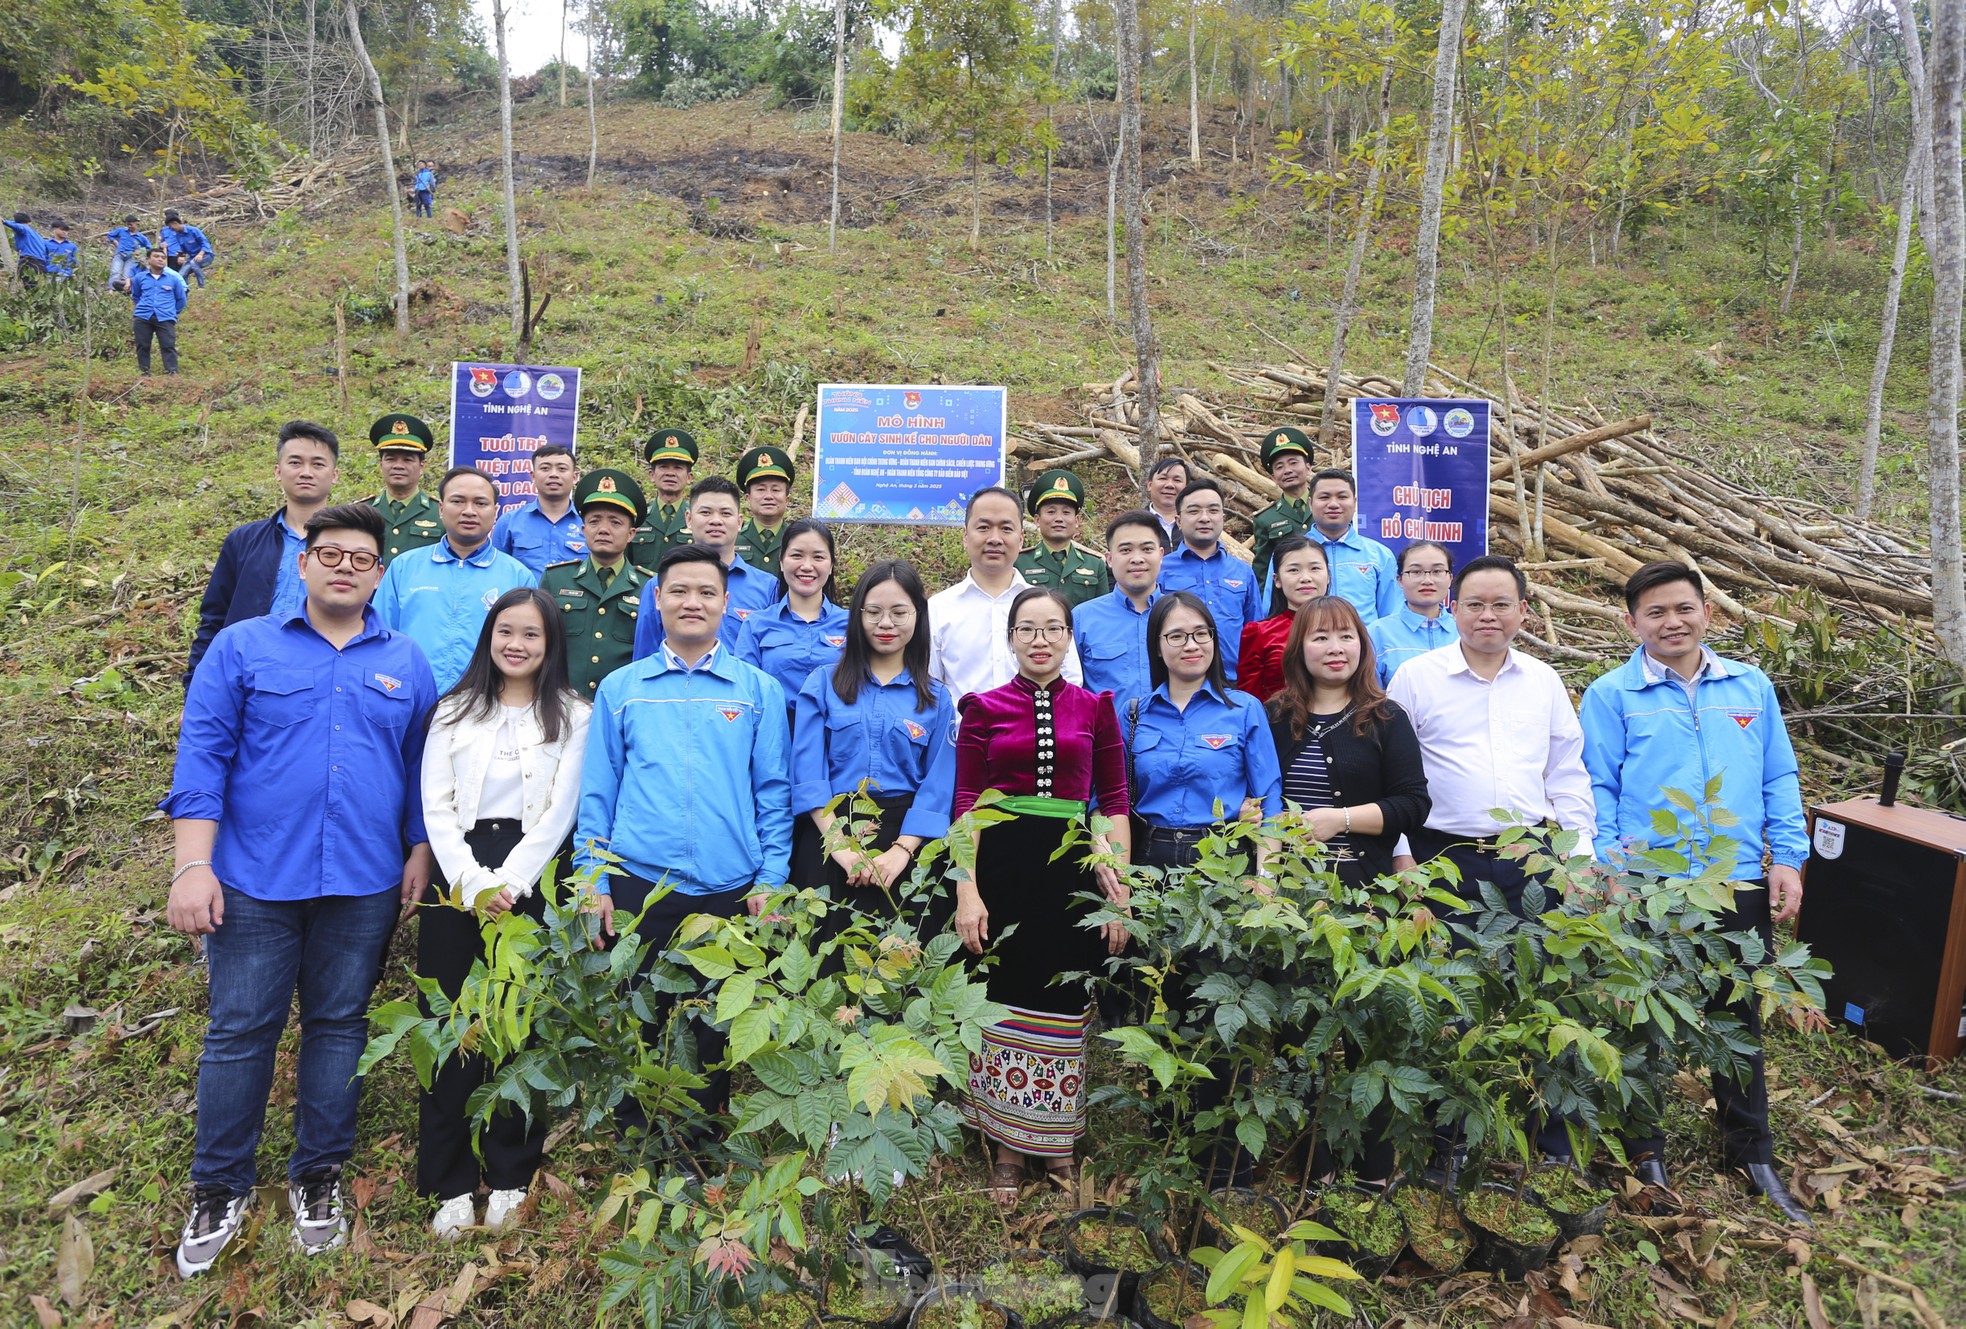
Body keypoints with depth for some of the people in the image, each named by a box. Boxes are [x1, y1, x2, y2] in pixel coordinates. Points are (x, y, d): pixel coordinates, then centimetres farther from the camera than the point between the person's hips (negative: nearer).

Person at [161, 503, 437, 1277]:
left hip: (364, 888, 2)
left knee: (338, 1027, 11)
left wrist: (419, 854, 5)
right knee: (239, 1032, 6)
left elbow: (420, 769, 10)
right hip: (256, 882, -1)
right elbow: (202, 756, -4)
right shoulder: (242, 648, 1)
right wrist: (192, 866, -10)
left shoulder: (405, 663, 7)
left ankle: (318, 1178, 27)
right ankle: (218, 1190, 24)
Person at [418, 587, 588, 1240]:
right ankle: (450, 1183, 13)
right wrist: (472, 883, -10)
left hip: (531, 882, -2)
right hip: (457, 879, 2)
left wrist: (509, 885, -12)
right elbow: (436, 805, 4)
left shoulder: (572, 716, 6)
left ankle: (510, 1177, 17)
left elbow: (560, 811, -2)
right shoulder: (454, 711, 12)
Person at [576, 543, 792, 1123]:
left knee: (715, 1033, 10)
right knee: (638, 1027, 9)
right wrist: (593, 880, 1)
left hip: (729, 890, 0)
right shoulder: (619, 688, 7)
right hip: (638, 885, 1)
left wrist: (770, 879, -2)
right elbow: (596, 791, 7)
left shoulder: (759, 690, 4)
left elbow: (773, 791, 4)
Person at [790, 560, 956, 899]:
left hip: (906, 837, 1)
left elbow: (938, 785, 0)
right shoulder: (822, 683, 6)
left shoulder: (937, 698, 7)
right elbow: (808, 771, -3)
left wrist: (901, 851, -14)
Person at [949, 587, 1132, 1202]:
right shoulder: (984, 708, 2)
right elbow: (966, 805, -1)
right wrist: (966, 891, -9)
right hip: (1002, 865, -1)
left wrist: (1120, 892, -1)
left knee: (1067, 1002, 8)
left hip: (1073, 866, 1)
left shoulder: (1095, 708, 6)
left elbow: (1115, 803, 5)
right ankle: (1008, 1147, 22)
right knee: (1004, 1000, 6)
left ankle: (1059, 1143, 27)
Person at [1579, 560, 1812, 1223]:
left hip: (1739, 883, 3)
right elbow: (1596, 789, -5)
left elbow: (1780, 779, 10)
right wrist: (1606, 865, -15)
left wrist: (1788, 859, 2)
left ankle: (1751, 1150, 33)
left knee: (1740, 1018, 16)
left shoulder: (1751, 687, 8)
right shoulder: (1611, 696, -3)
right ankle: (1645, 1149, 26)